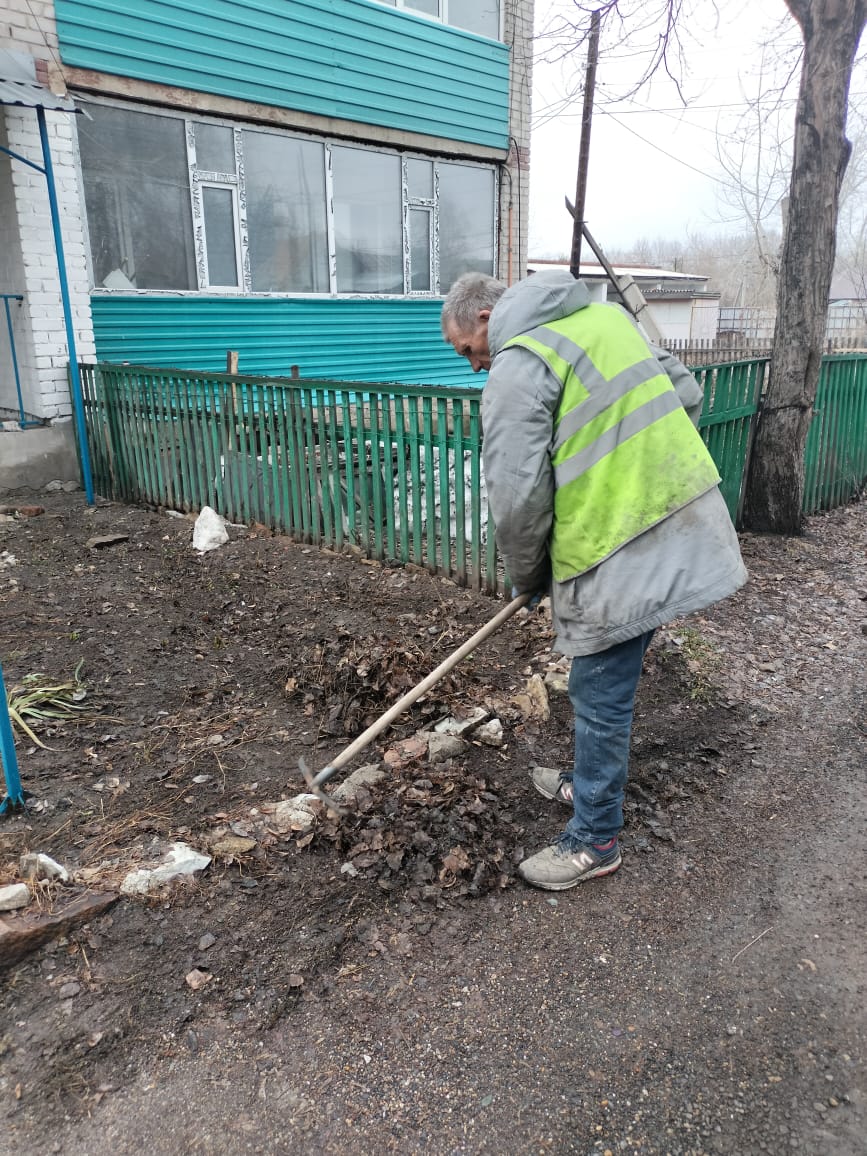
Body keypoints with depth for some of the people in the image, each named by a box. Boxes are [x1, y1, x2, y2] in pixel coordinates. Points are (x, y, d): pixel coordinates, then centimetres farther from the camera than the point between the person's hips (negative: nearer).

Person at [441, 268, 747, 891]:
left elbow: (518, 496, -15)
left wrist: (526, 575, 3)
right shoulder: (607, 316, 15)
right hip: (685, 523, 9)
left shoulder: (516, 367, -11)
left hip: (622, 554, -9)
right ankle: (593, 783, 43)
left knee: (600, 696, 5)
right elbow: (688, 394, 19)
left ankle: (595, 840, 22)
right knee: (606, 686, 23)